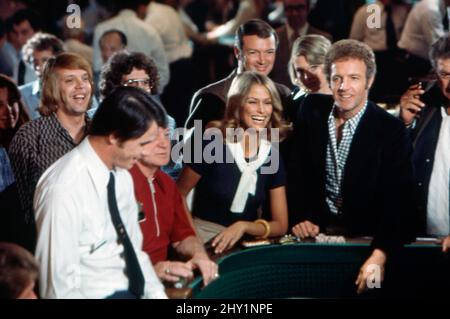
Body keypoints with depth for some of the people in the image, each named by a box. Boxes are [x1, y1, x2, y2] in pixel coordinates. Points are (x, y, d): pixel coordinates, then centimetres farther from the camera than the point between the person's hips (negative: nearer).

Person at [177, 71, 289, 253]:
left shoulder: (272, 156, 4)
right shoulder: (212, 145, -9)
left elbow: (280, 225, 5)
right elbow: (178, 195, -1)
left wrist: (243, 226, -13)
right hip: (205, 240, -4)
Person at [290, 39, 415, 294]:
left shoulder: (391, 131, -11)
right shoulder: (313, 109, 1)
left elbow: (397, 201, -17)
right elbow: (298, 171, 11)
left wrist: (379, 255, -31)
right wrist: (301, 217, -4)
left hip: (366, 235, -3)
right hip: (318, 228, 3)